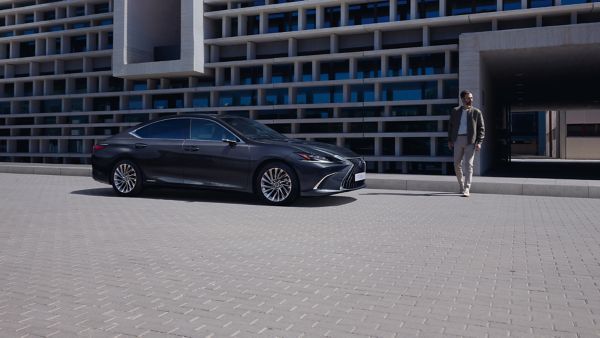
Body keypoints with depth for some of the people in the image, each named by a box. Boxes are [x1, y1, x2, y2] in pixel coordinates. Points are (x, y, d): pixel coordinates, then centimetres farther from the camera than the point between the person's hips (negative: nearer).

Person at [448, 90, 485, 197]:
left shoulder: (476, 112, 5)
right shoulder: (455, 111, 11)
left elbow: (481, 128, 4)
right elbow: (450, 126, 14)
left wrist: (479, 142, -7)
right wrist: (449, 140, 7)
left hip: (470, 141, -3)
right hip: (458, 139, 3)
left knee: (468, 165, -6)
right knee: (457, 164, 6)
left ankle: (466, 189, -7)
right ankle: (461, 185, 24)